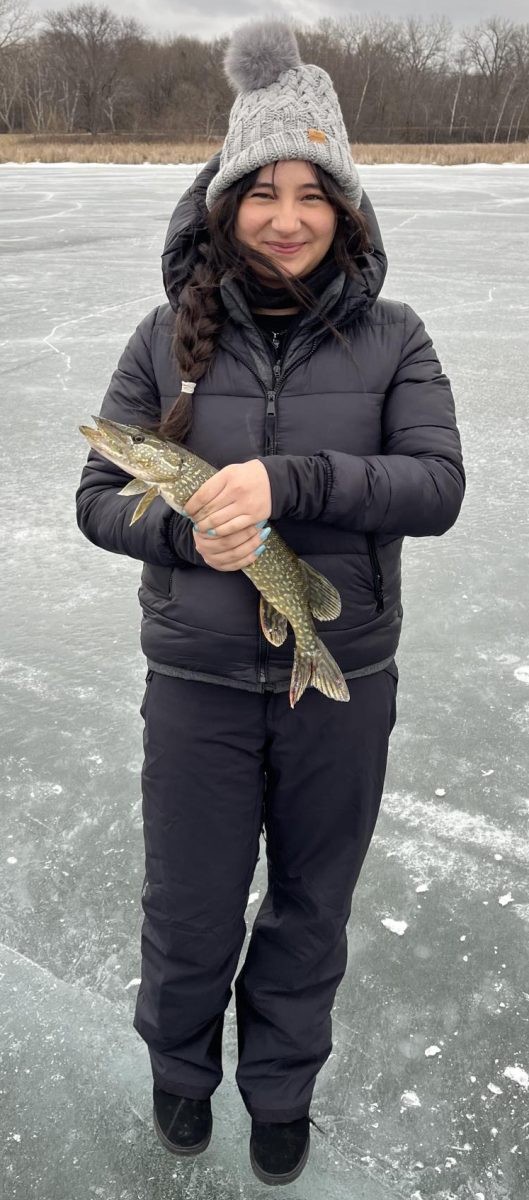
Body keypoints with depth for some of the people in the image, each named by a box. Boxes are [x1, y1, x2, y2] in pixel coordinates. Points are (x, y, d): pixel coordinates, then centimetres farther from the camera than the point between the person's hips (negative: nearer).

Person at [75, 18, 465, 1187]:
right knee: (189, 911, 15)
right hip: (198, 682, 0)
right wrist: (184, 530, -21)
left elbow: (437, 486, -14)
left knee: (311, 908, 19)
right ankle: (178, 1062, 50)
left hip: (344, 682, 1)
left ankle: (283, 1086, 49)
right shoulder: (170, 336, -3)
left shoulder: (391, 338, -4)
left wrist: (288, 482, -27)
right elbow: (100, 495, -1)